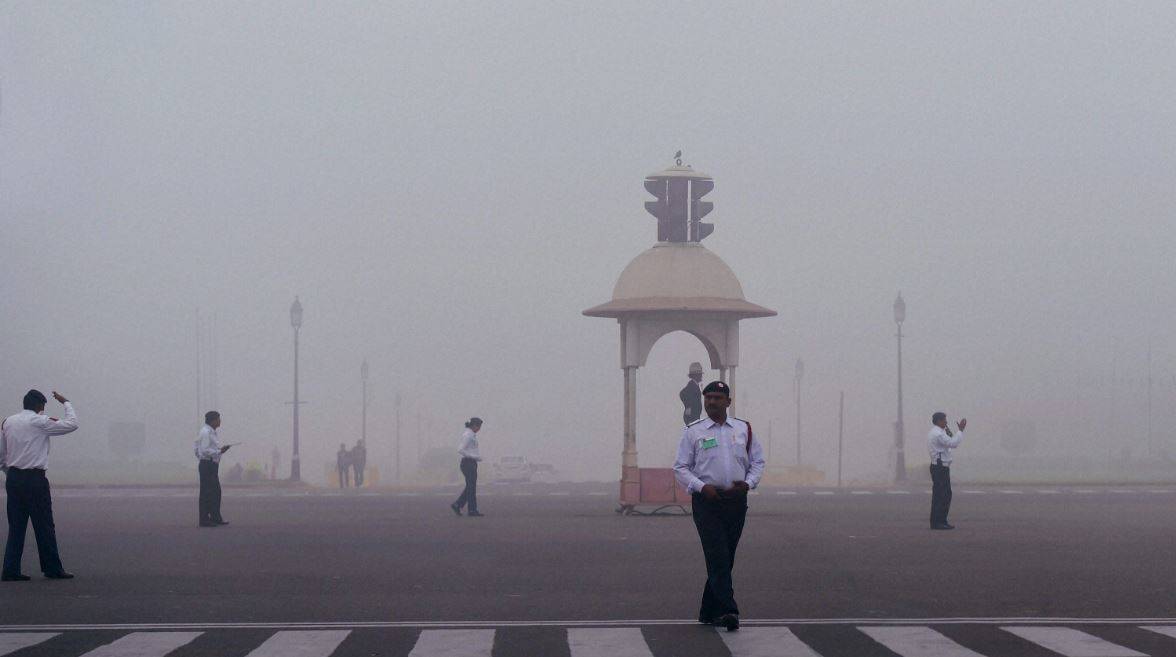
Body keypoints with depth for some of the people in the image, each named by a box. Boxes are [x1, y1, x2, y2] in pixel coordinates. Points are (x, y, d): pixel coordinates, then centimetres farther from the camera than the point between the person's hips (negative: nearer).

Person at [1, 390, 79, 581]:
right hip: (34, 479, -6)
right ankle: (52, 568, 6)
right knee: (44, 526, 1)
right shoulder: (39, 422, -7)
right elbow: (72, 424, -3)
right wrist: (66, 403, 9)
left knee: (16, 526, 8)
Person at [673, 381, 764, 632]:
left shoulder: (744, 429, 11)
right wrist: (702, 487, -13)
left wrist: (748, 482, -6)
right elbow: (681, 468, 2)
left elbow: (758, 462, 13)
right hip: (706, 500, -3)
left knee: (725, 559, 7)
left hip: (736, 500, 3)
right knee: (717, 556, -14)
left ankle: (709, 612, 16)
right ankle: (727, 610, -22)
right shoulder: (693, 432, 3)